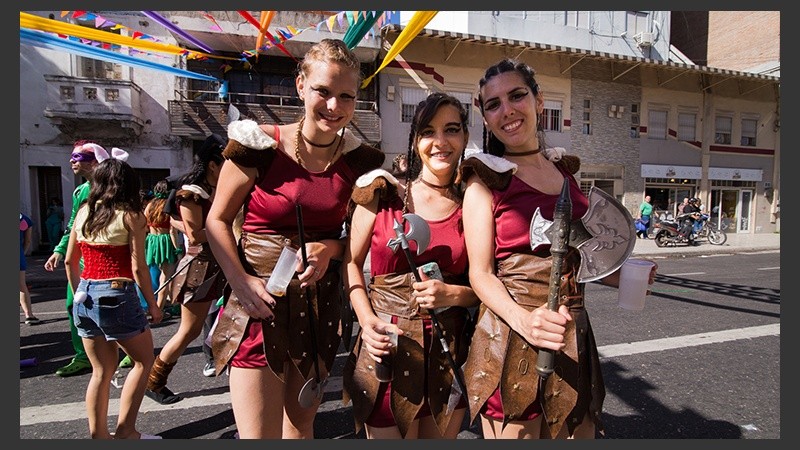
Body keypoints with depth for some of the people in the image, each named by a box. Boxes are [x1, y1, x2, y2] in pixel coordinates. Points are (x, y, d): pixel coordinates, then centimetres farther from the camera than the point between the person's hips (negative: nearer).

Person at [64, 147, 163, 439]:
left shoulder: (84, 211, 6)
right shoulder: (130, 215, -9)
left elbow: (69, 261, 12)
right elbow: (138, 267, -12)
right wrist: (152, 303, -2)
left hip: (85, 298, 6)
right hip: (117, 296, -6)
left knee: (101, 371, 18)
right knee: (143, 361, 13)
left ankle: (98, 435, 27)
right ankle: (125, 432, 14)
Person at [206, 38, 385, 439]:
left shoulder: (361, 160, -1)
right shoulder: (260, 145, -10)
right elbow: (217, 220, 0)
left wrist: (329, 249, -12)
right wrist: (241, 281, -14)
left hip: (320, 305, 3)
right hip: (259, 303, -3)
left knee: (301, 425, 20)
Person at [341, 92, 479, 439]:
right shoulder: (384, 193, -4)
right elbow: (351, 261, 2)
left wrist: (453, 294, -13)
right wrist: (367, 321, -11)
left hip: (449, 350, 3)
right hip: (386, 346, -2)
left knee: (442, 437, 21)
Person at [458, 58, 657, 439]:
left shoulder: (564, 169, 10)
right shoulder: (485, 179, -7)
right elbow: (480, 273, -12)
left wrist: (620, 276, 4)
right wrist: (523, 320, -28)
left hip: (573, 337, 6)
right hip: (510, 339, -5)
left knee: (578, 429, 16)